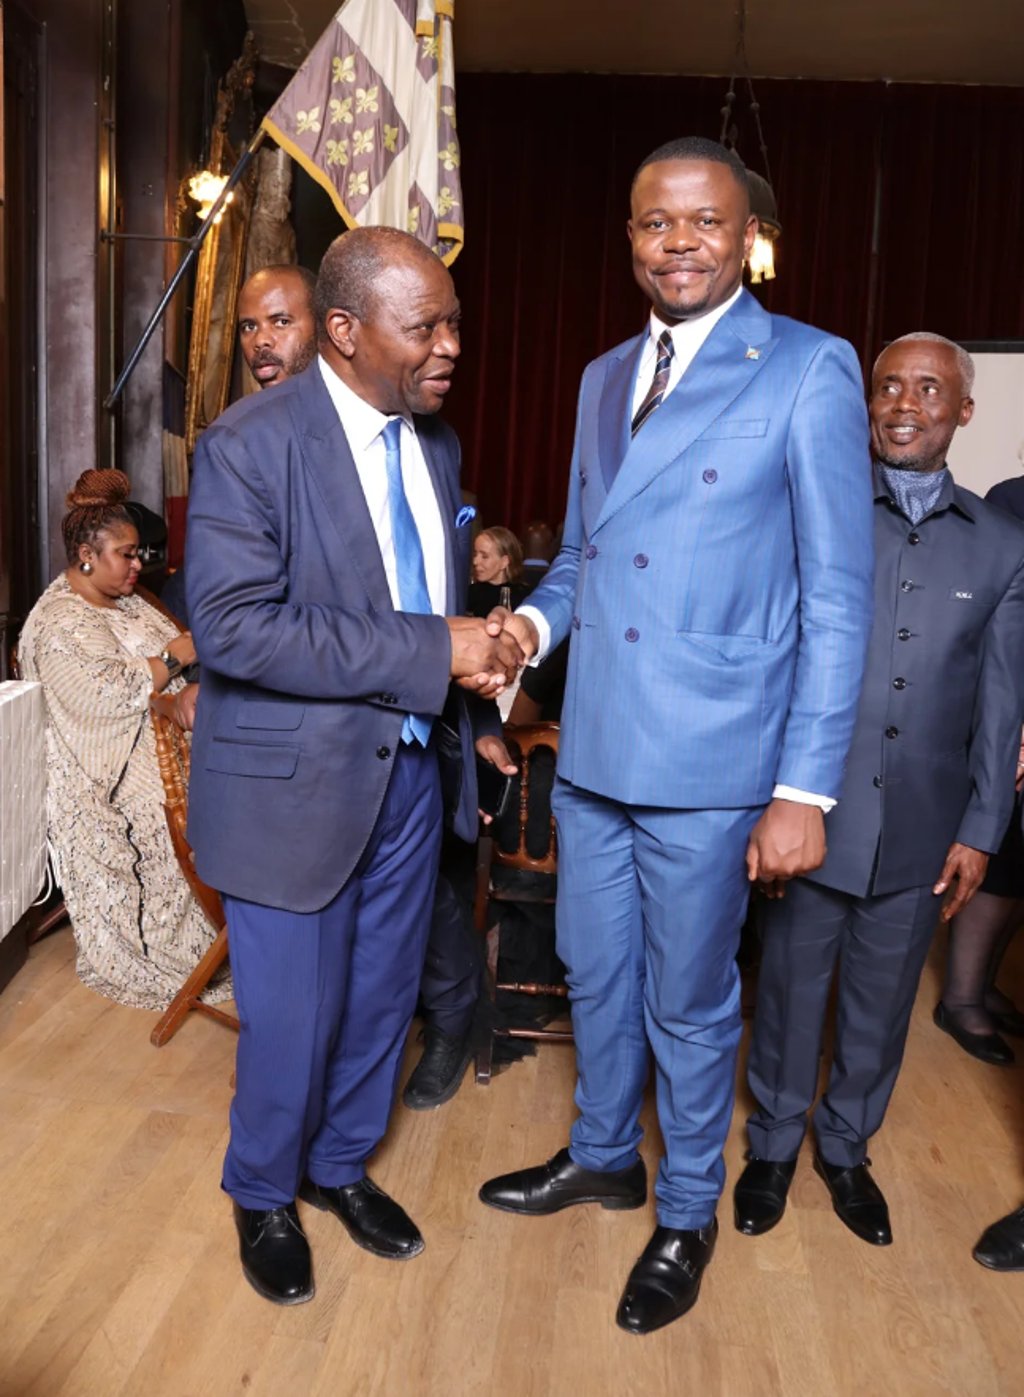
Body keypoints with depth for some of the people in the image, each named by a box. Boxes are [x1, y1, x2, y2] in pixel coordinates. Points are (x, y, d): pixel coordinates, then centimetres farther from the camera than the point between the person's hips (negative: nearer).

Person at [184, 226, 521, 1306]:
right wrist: (432, 652, -25)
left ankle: (341, 1164, 44)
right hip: (294, 783, -6)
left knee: (382, 997, 18)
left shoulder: (435, 442, 7)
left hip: (411, 771, 6)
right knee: (292, 1016, 9)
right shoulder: (250, 443, -15)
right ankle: (263, 1195, 38)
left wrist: (473, 658, -3)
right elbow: (232, 626, -25)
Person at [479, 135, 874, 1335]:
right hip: (590, 749, 6)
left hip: (707, 765, -5)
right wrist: (535, 618, -5)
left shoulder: (808, 371, -8)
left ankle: (687, 1212, 37)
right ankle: (602, 1156, 46)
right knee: (593, 972, 21)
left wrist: (805, 788, -14)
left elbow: (837, 597, -10)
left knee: (689, 1002, 12)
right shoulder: (604, 377, 12)